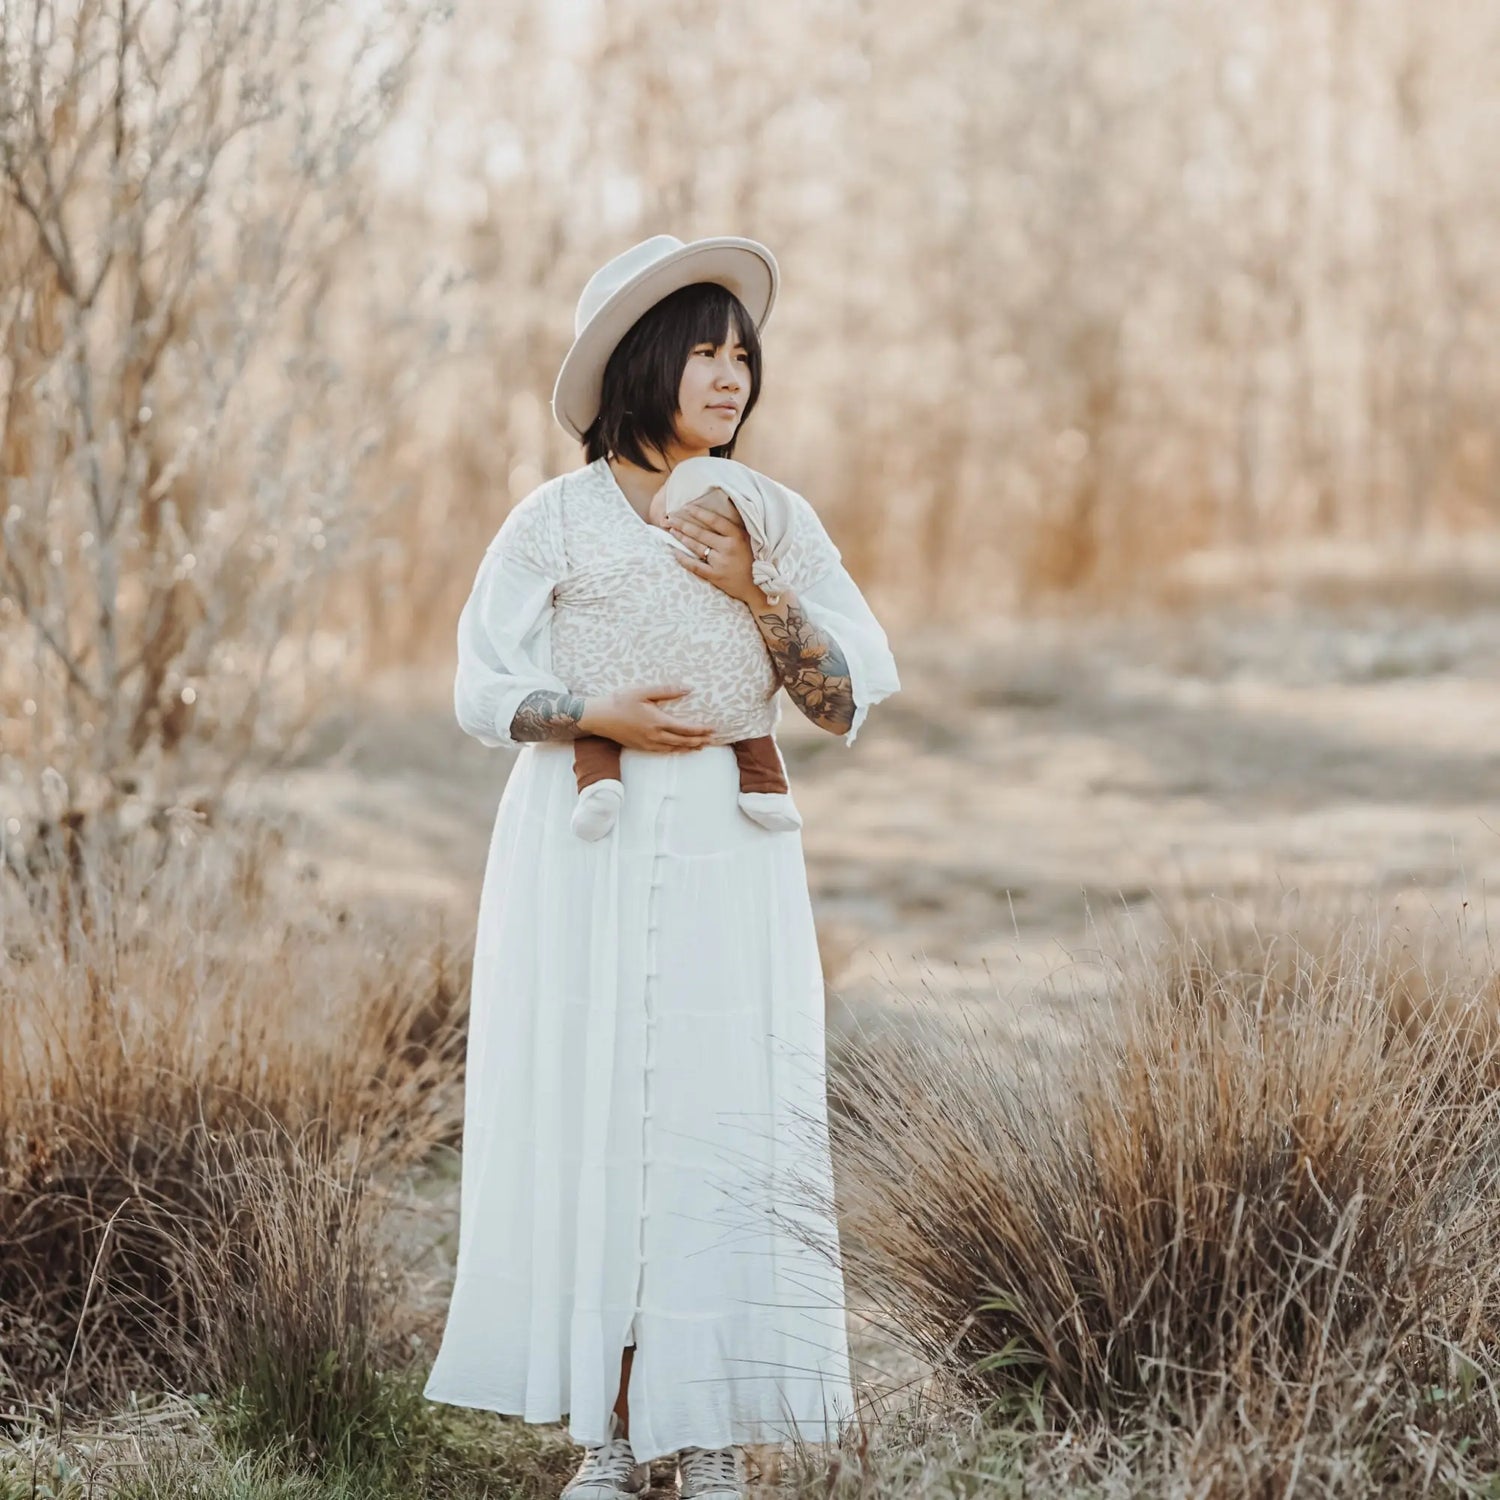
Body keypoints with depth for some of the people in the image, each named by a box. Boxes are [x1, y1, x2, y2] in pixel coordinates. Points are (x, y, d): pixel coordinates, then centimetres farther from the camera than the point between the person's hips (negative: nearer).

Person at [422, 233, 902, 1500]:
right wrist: (599, 714, -14)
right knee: (591, 1120, -1)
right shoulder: (558, 520, 2)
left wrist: (755, 593, -8)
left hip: (728, 861, 2)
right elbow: (483, 692, 2)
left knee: (730, 1123, -4)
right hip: (586, 857, -1)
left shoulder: (779, 524, 9)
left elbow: (852, 701, 4)